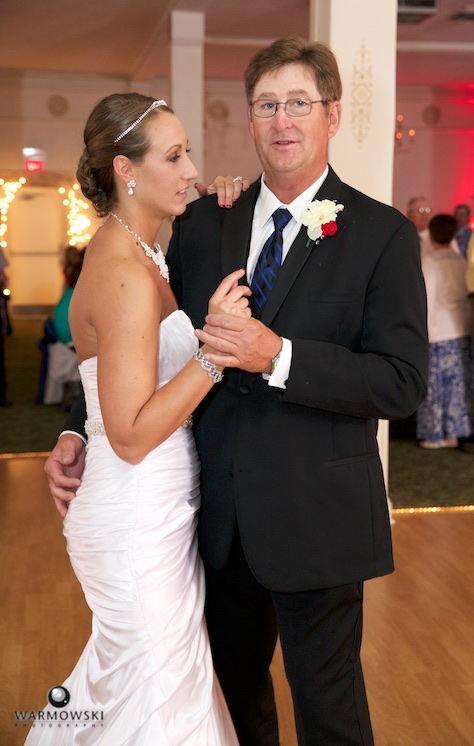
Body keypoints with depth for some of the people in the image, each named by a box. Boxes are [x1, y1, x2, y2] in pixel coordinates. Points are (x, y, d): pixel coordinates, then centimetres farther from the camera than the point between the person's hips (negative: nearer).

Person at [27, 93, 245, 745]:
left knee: (121, 674, 26)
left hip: (157, 513, 10)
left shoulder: (136, 255, 7)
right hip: (139, 525, -10)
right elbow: (132, 435, -23)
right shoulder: (124, 275, -23)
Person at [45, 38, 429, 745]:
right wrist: (78, 432, -1)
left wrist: (279, 357, -26)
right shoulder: (202, 223, 4)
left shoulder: (384, 234, -8)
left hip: (315, 519, -4)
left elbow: (403, 381, -15)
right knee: (236, 685, 24)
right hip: (219, 513, 4)